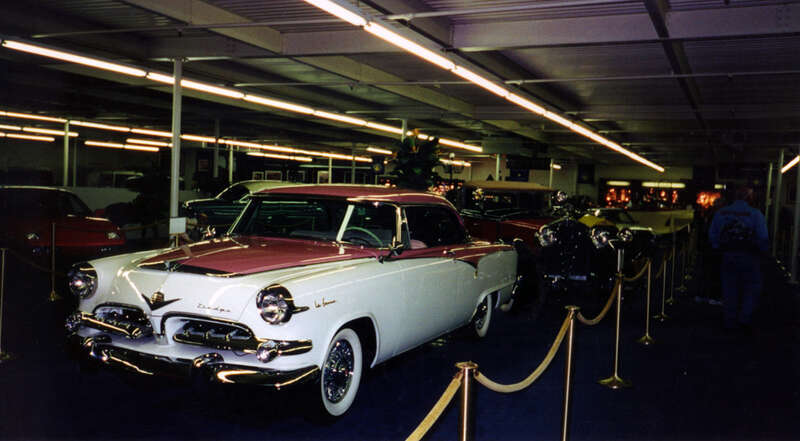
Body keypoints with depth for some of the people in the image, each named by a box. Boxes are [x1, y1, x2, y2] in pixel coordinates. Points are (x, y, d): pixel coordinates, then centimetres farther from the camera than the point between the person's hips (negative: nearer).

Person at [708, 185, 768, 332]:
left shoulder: (721, 213, 1)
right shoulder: (755, 214, -10)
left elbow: (712, 235, 3)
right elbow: (763, 238, -14)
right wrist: (761, 251, 3)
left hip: (728, 256, 3)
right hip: (749, 258, -3)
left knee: (729, 289, 11)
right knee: (752, 288, 12)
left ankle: (730, 322, 16)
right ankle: (744, 319, 4)